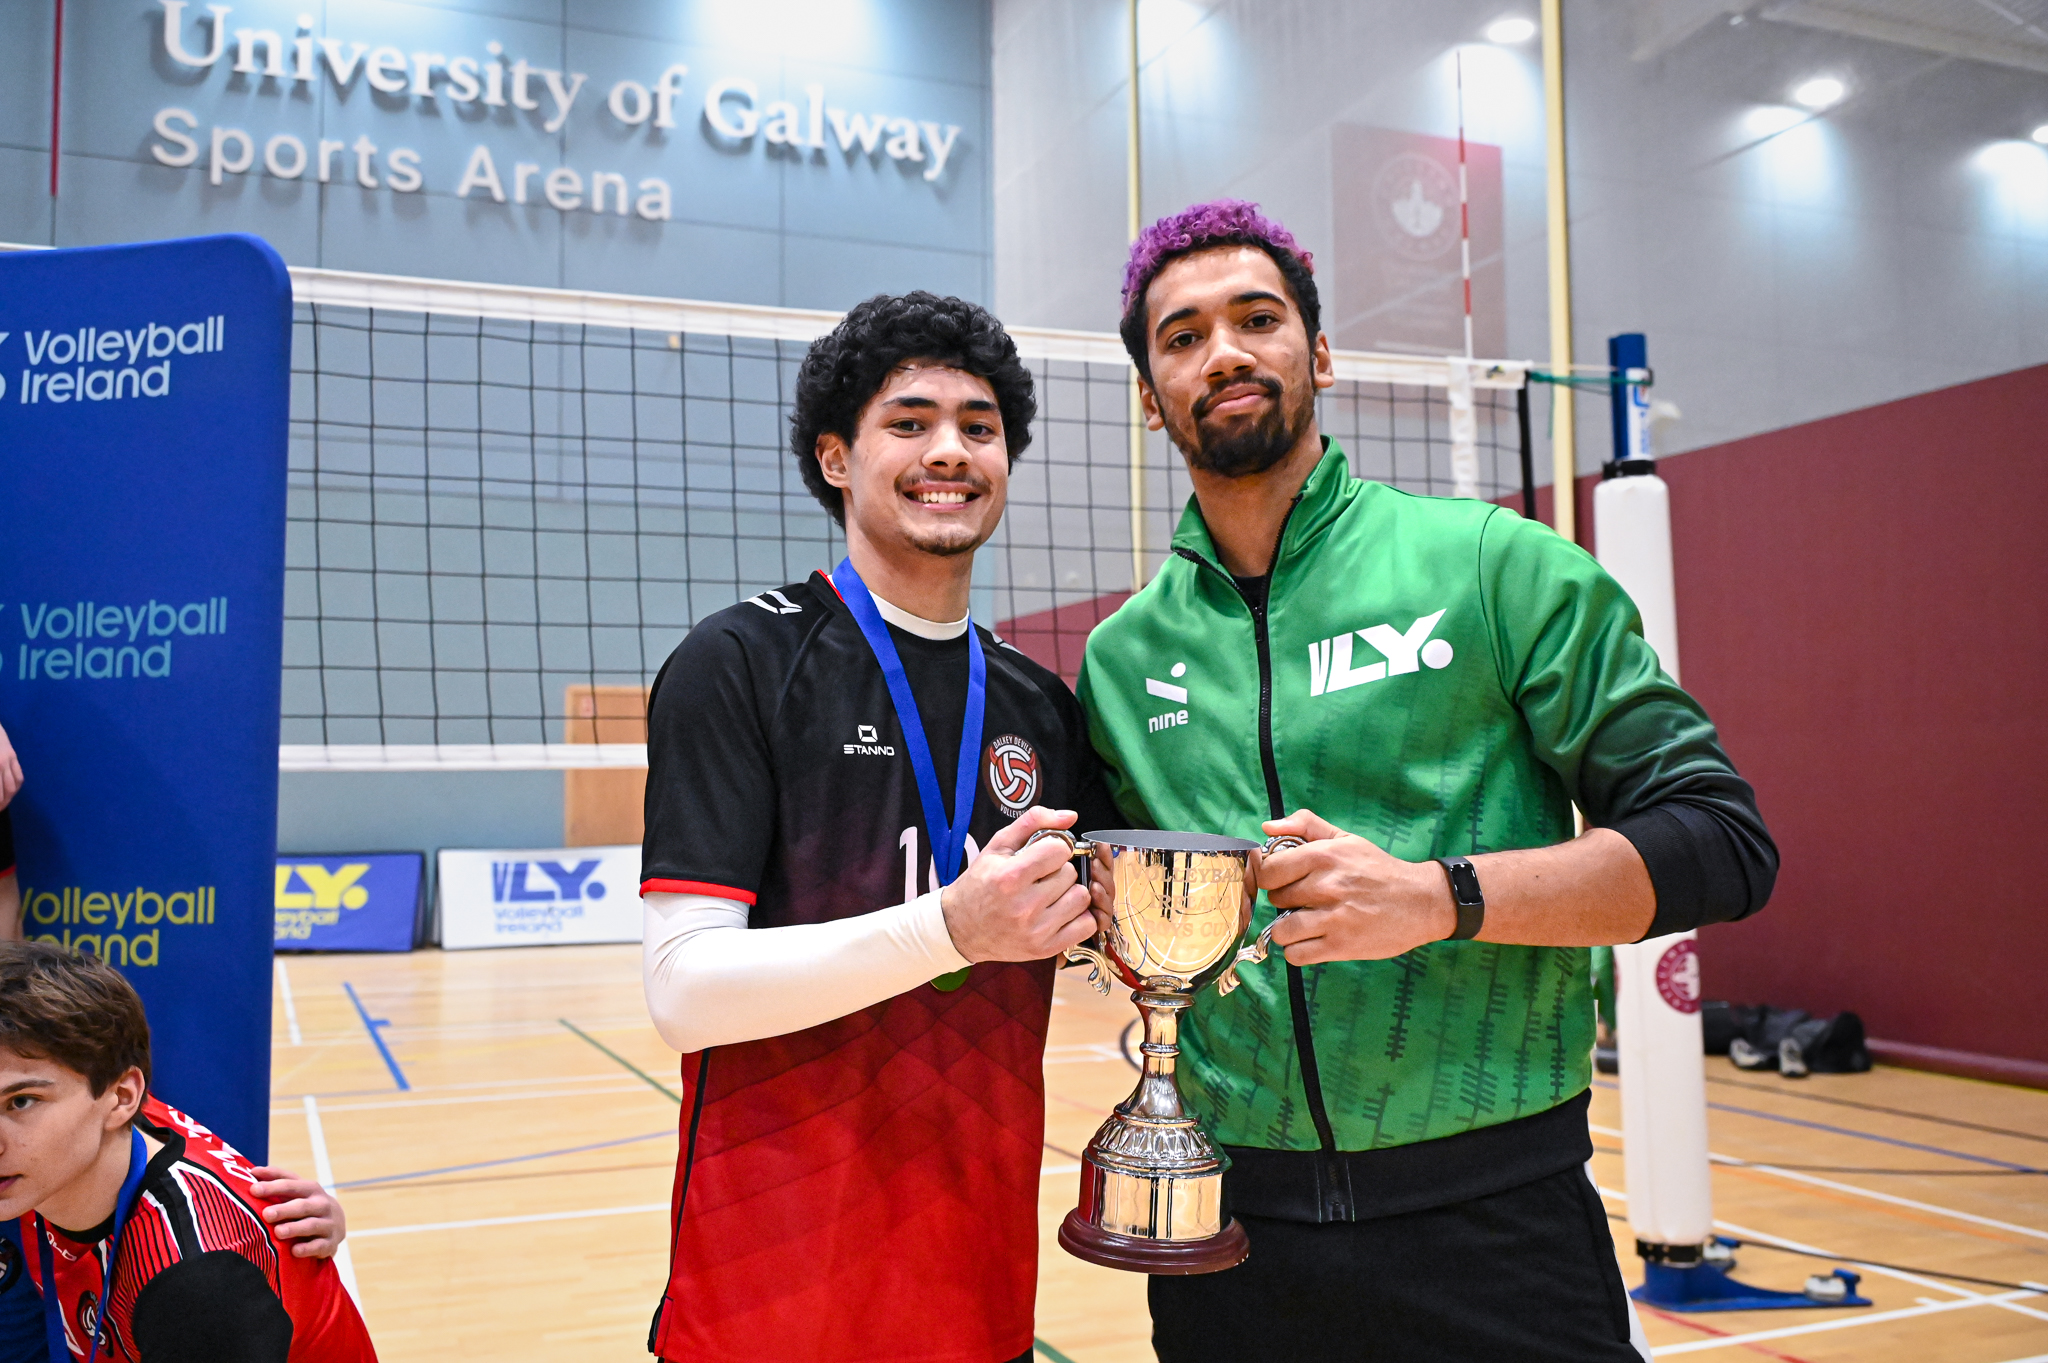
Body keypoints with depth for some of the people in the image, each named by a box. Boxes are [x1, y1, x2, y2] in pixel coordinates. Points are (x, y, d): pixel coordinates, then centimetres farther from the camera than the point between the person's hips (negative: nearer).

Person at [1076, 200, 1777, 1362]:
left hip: (1494, 1220, -2)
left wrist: (1439, 896, -19)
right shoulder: (1120, 655, 6)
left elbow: (1722, 841, -6)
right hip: (1227, 1224, 3)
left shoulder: (1495, 565, -4)